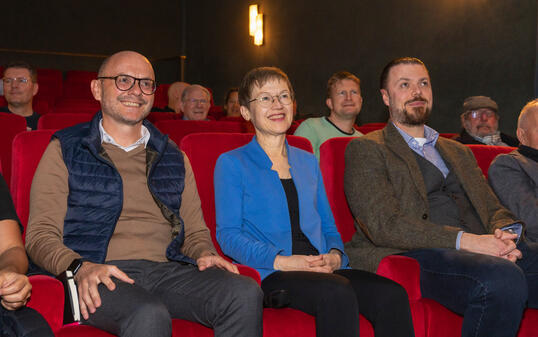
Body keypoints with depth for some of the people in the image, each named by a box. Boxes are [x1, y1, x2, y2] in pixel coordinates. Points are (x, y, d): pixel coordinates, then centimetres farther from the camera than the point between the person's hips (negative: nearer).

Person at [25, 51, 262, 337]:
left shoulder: (173, 157, 23)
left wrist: (204, 254, 1)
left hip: (167, 270, 4)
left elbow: (195, 230, 25)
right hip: (102, 276, -4)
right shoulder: (65, 150, 11)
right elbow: (41, 235, 3)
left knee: (246, 294, -25)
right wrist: (80, 267, -17)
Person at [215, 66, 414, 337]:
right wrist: (280, 261, -16)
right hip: (269, 273, -5)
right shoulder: (232, 163, 9)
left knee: (392, 295, -25)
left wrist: (335, 255, -1)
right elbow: (228, 234, -1)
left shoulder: (308, 162, 26)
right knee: (338, 292, -37)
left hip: (323, 268, 5)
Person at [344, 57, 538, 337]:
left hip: (482, 249, 6)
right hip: (414, 255, -6)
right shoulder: (366, 150, 6)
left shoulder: (459, 153, 29)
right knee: (503, 279, -33)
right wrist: (464, 240, -16)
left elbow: (493, 208, 22)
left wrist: (505, 234, -4)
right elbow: (384, 225, -7)